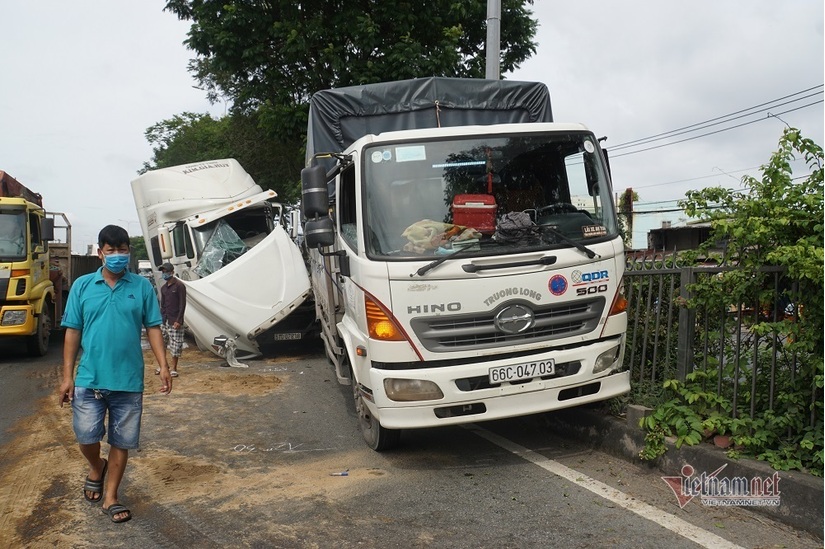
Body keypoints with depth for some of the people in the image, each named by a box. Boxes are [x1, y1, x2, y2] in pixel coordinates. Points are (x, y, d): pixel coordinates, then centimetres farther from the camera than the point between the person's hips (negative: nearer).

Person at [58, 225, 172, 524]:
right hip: (89, 379, 0)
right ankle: (96, 468, 36)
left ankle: (110, 497, 23)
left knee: (122, 441, 7)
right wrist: (67, 376, -1)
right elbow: (73, 332, 3)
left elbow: (153, 328, 2)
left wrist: (163, 366, -7)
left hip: (128, 381, 0)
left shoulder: (142, 286, 1)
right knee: (86, 436, 3)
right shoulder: (82, 285, 2)